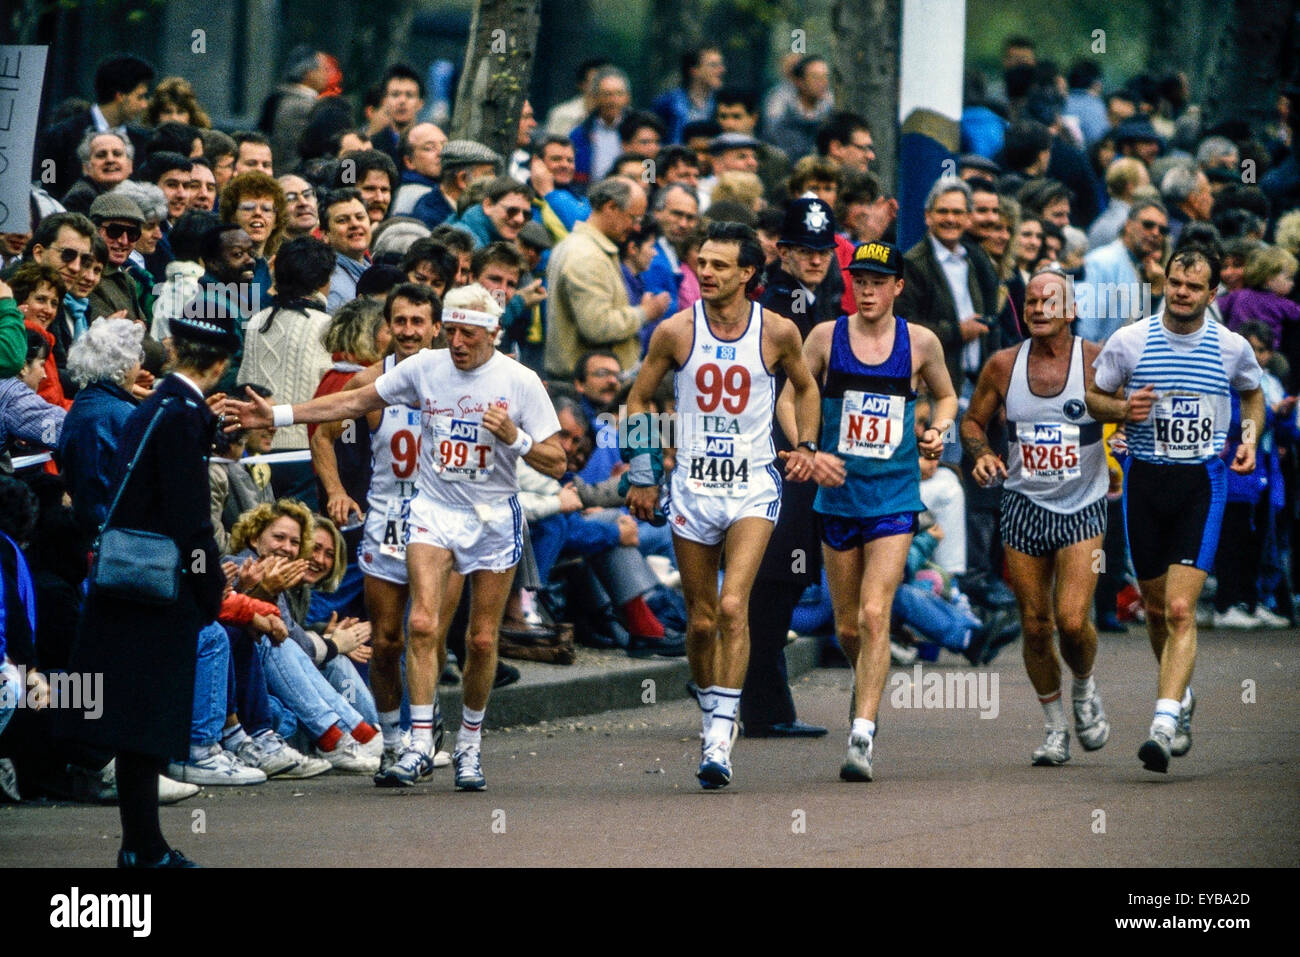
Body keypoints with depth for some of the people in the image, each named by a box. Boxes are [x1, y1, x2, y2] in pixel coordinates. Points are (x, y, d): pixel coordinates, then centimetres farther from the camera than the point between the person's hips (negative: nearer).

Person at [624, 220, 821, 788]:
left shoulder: (777, 332, -3)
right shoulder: (676, 331, -3)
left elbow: (805, 387, 18)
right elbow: (639, 400, 10)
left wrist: (805, 446, 7)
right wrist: (641, 477, 9)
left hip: (753, 485, -2)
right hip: (692, 485, 2)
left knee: (733, 606, -18)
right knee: (701, 620, 7)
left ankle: (721, 739, -18)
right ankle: (711, 714, 30)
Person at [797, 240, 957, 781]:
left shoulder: (920, 343, 1)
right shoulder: (827, 338, 0)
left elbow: (946, 396, 18)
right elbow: (790, 398, 5)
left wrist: (939, 429, -3)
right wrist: (808, 452, -11)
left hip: (894, 500, -2)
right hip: (838, 498, 2)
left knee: (874, 615, -16)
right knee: (848, 627, 10)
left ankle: (862, 736, -18)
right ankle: (866, 685, 43)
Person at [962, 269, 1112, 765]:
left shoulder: (1097, 362, -8)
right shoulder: (1003, 366, 0)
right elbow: (973, 419, 13)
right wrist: (981, 454, -7)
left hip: (1082, 507, -3)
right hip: (1024, 506, 3)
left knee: (1072, 620, -15)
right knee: (1035, 626, 4)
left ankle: (1085, 689, 17)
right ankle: (1055, 728, 21)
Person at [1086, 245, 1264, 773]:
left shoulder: (1232, 347, -1)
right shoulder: (1129, 341, -3)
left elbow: (1252, 393, 19)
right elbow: (1093, 396, 9)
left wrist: (1250, 438, 2)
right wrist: (1123, 409, -13)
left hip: (1203, 480, -2)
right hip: (1144, 477, 2)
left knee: (1180, 610, -15)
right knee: (1156, 607, 12)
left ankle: (1164, 724, -20)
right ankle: (1181, 697, 38)